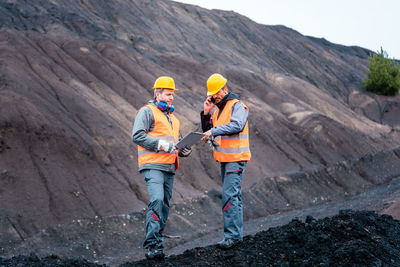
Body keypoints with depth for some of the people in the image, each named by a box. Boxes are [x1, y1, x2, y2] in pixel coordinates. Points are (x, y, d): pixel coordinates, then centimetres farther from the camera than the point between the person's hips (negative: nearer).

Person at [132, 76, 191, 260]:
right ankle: (152, 245, -24)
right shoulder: (147, 111, -1)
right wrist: (161, 144, -19)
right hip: (153, 166, -9)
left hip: (169, 168, 9)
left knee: (164, 205, 6)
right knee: (157, 200, -22)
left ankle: (157, 241, 12)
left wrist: (184, 150, 12)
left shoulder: (171, 116, 26)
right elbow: (137, 135, -12)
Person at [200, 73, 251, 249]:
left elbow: (237, 125, -27)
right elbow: (207, 131, 16)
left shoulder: (237, 106, -9)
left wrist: (214, 131, -29)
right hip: (224, 159, 9)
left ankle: (232, 235, -15)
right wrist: (206, 113, 2)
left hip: (236, 158, -9)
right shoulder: (218, 109, 18)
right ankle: (237, 233, 17)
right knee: (233, 195, 12)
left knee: (229, 195, -15)